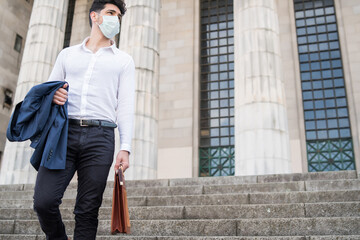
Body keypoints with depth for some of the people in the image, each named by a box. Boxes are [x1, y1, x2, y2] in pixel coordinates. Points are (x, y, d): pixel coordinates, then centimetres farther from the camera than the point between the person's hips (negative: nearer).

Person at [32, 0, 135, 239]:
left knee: (88, 210, -3)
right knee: (44, 201, -9)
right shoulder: (67, 54, 21)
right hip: (64, 131, 1)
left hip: (100, 137, -1)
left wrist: (125, 148, -4)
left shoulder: (123, 60, 17)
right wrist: (52, 96, -5)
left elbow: (126, 105, 8)